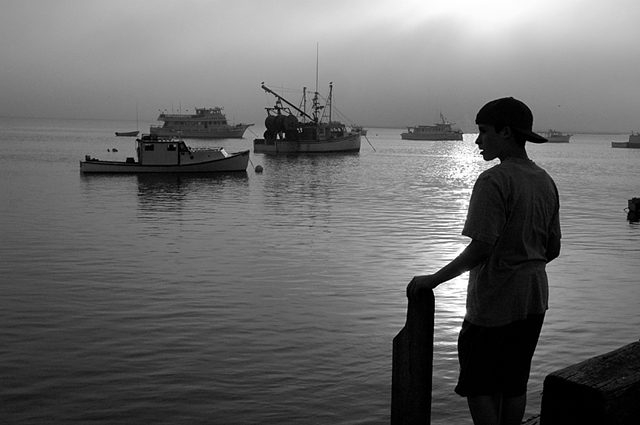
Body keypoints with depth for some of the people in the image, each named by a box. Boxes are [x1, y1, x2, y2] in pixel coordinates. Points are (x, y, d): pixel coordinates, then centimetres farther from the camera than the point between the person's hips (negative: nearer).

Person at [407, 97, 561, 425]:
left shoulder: (493, 181, -18)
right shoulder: (545, 182, 6)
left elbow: (481, 247, -24)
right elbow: (553, 249, 10)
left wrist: (433, 279, -17)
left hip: (494, 303, -8)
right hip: (534, 300, 8)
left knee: (477, 385, 7)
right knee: (514, 383, 17)